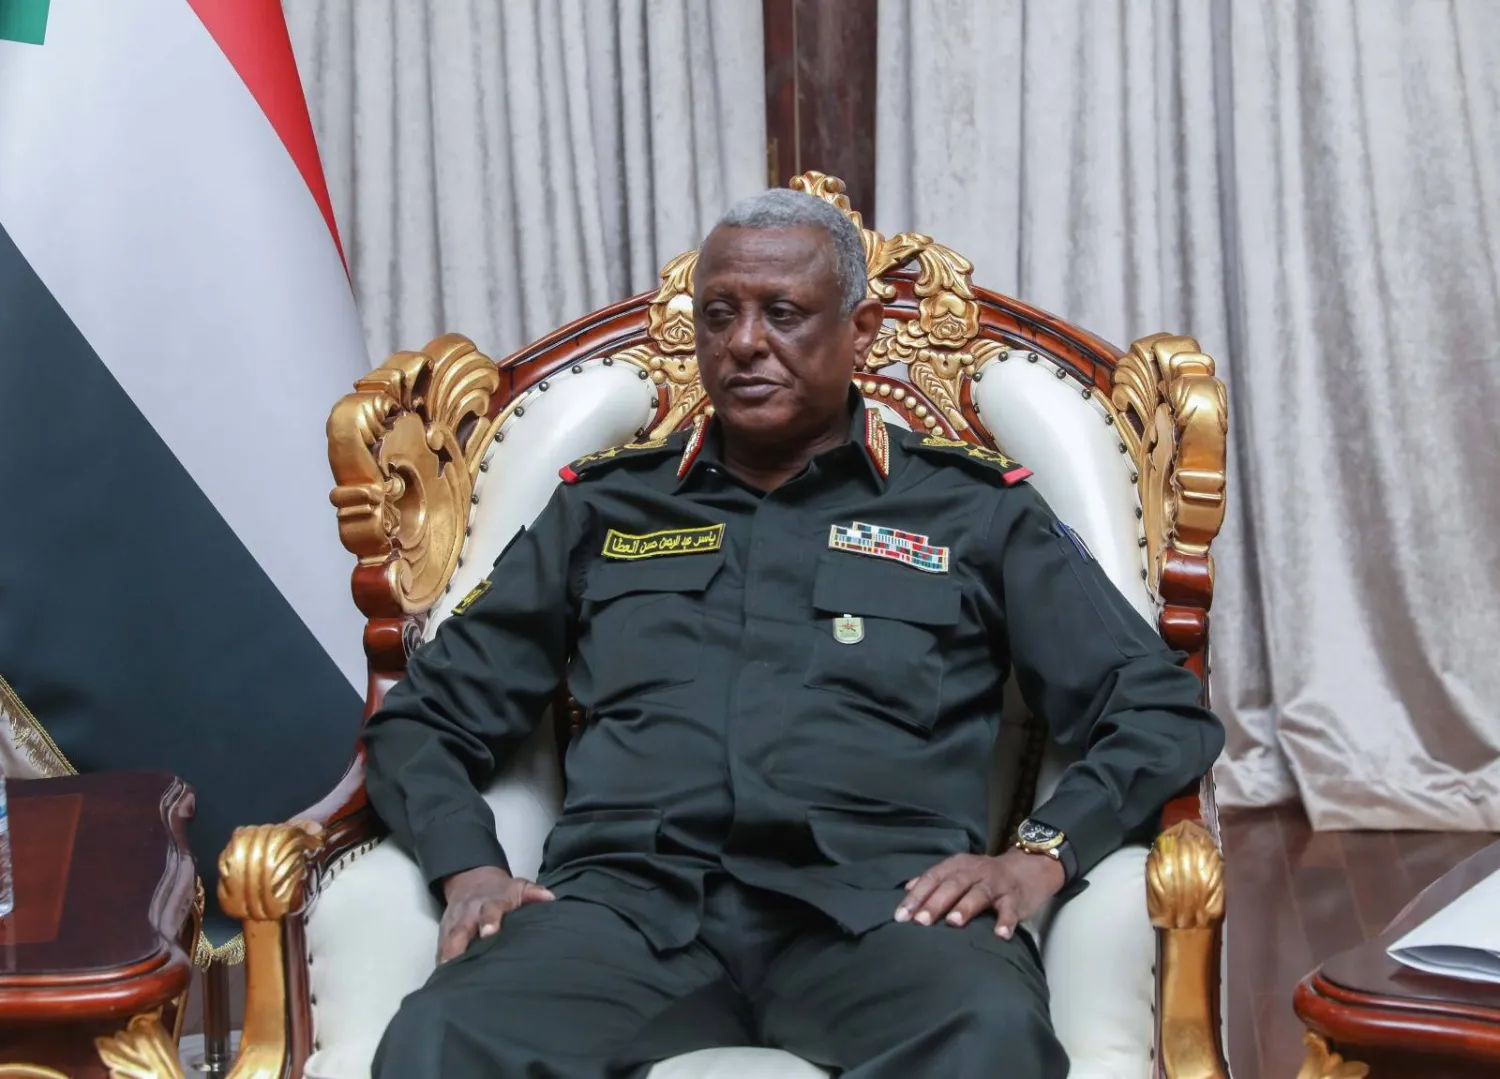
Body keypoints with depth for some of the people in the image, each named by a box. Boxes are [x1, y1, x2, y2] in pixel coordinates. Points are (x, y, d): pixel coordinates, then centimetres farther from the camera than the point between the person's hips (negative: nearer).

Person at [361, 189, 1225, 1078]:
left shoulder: (974, 509, 17)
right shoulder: (605, 505, 22)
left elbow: (1166, 714, 13)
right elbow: (425, 719, 22)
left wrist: (1041, 854, -5)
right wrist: (469, 868, 2)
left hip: (877, 897, -1)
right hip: (632, 893, 2)